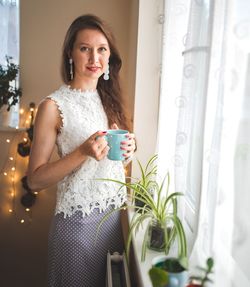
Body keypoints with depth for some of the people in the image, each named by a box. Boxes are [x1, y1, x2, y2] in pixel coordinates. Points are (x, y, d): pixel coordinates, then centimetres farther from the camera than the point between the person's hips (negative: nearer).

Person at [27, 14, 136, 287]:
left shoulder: (109, 98, 5)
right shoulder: (54, 105, -13)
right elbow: (35, 179, -12)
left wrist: (128, 148, -6)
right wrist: (83, 152, -25)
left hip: (116, 211, 6)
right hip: (79, 219, -5)